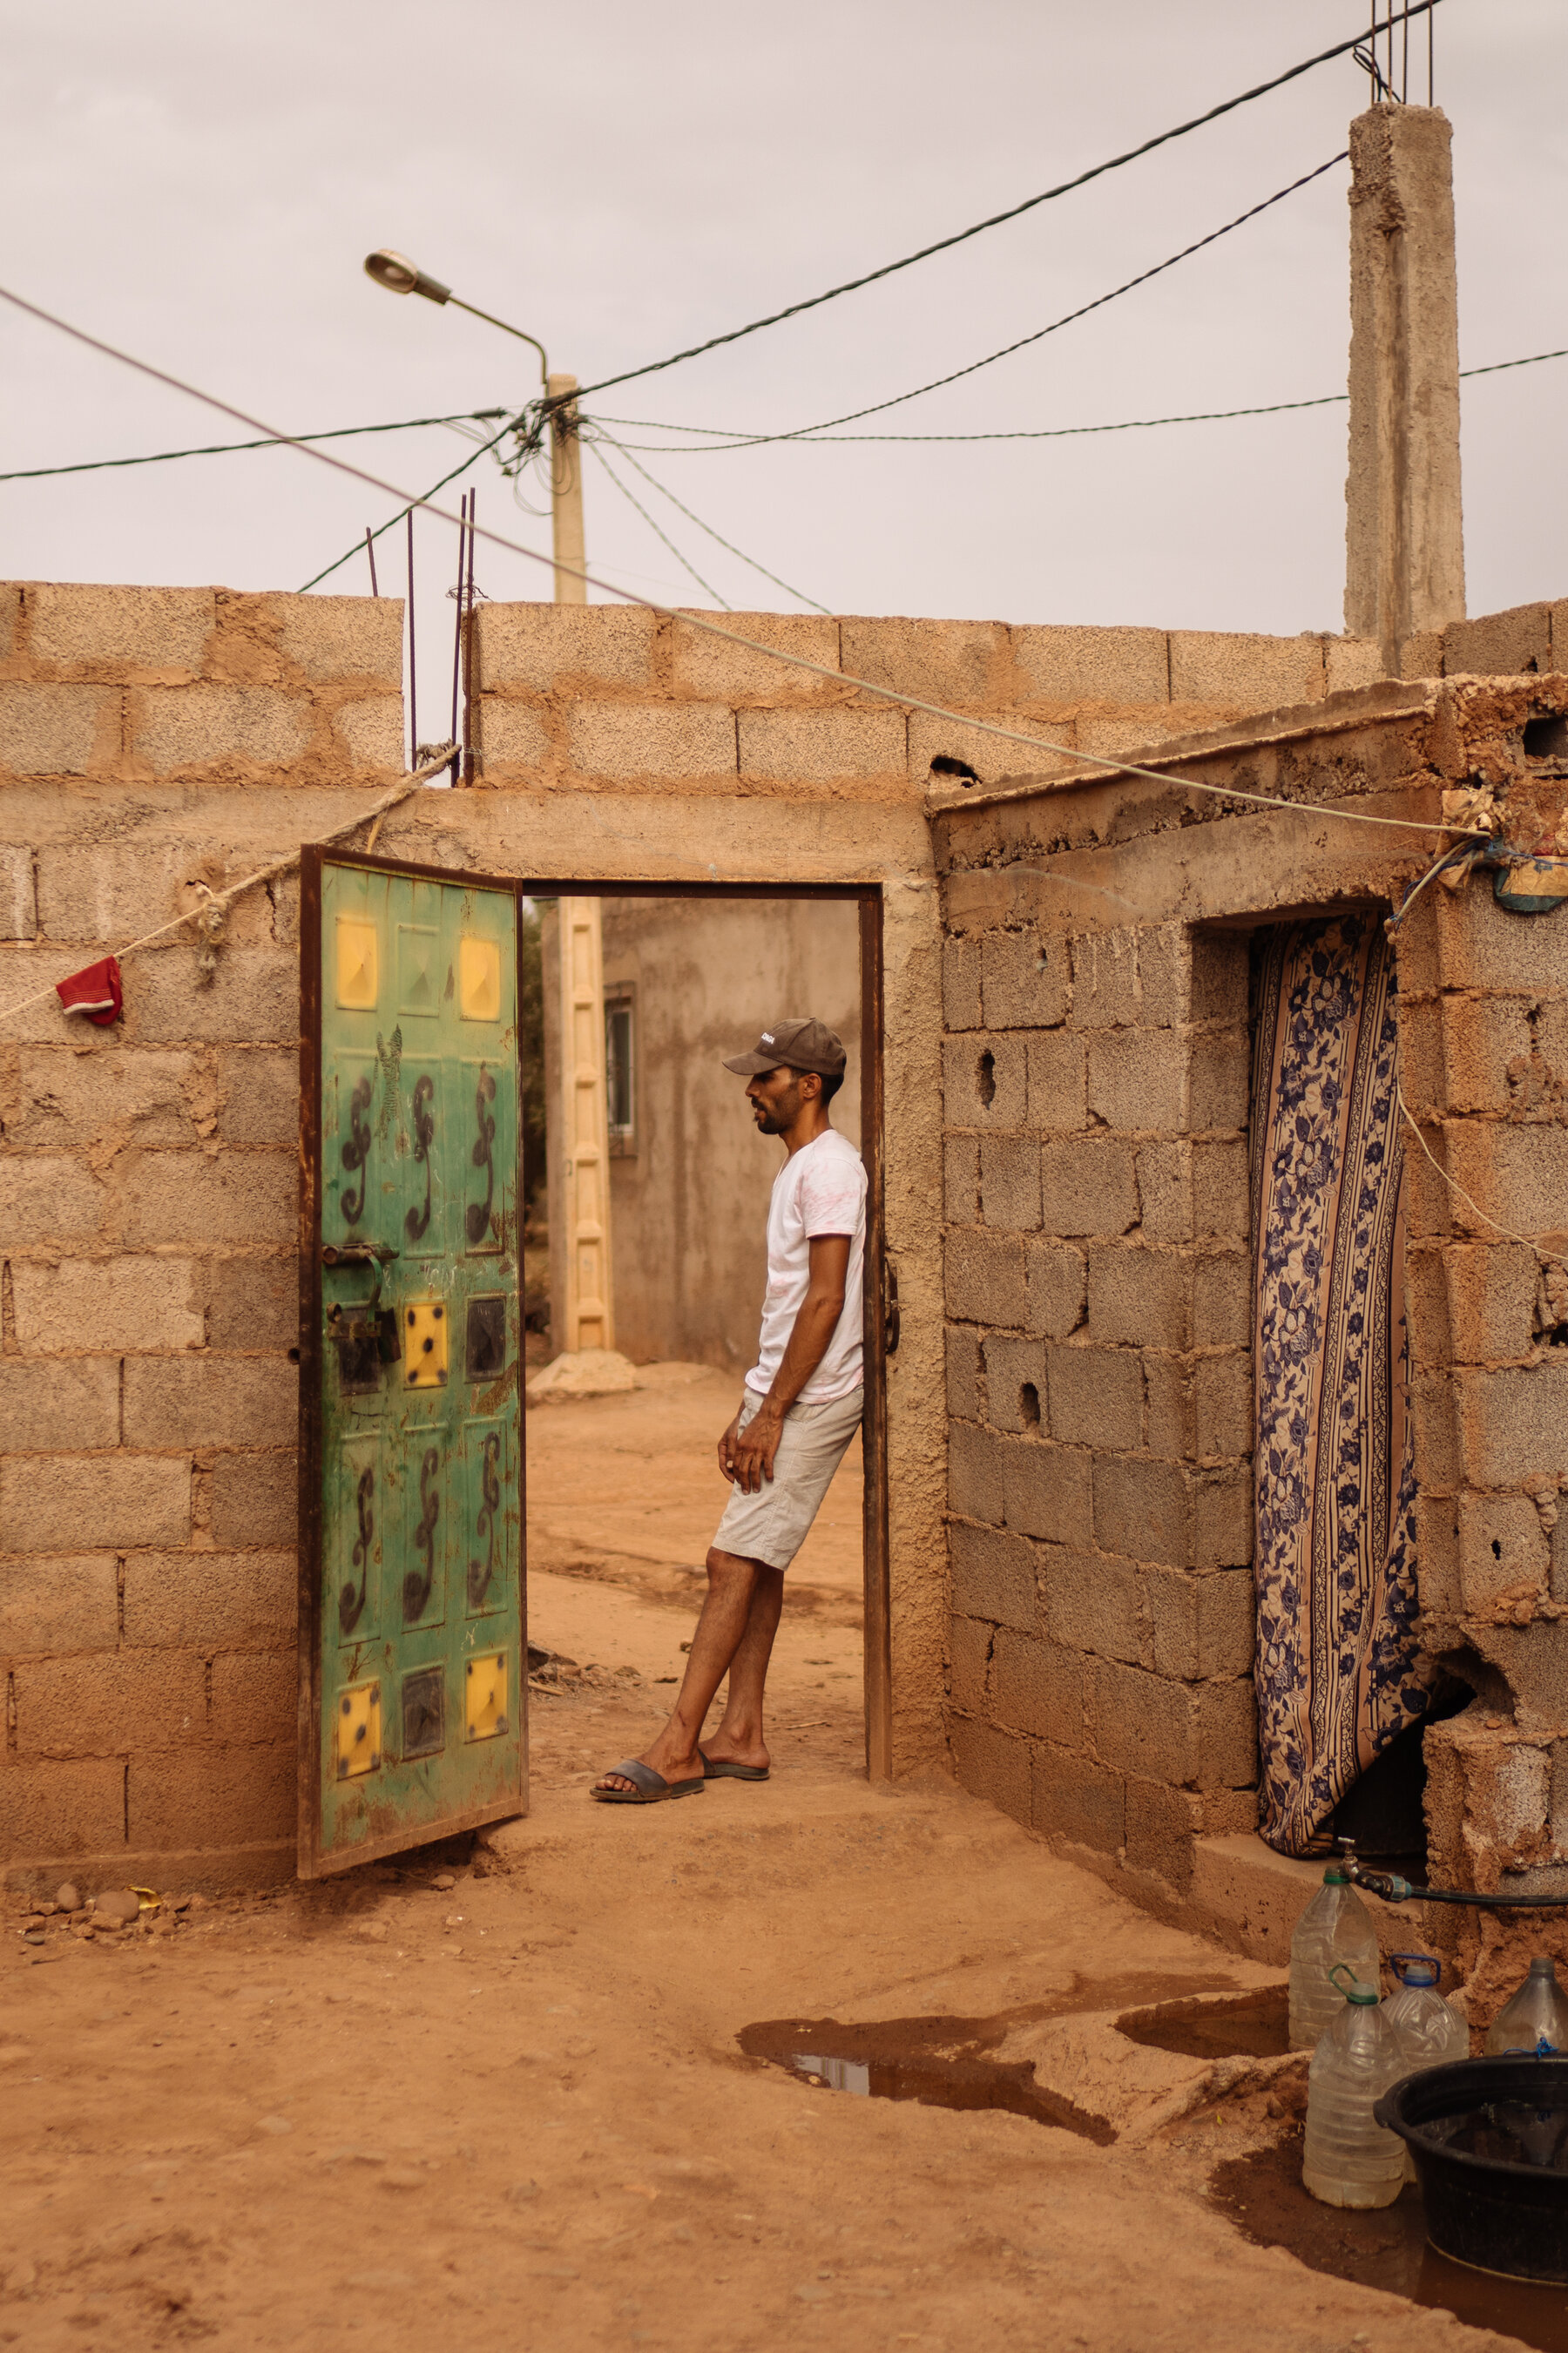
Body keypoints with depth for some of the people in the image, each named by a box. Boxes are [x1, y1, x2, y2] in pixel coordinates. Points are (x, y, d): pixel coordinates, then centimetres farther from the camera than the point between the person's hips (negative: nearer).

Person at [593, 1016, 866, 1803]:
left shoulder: (829, 1168, -14)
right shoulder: (796, 1168, 18)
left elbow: (824, 1301, -20)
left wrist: (772, 1414, -20)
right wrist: (748, 1412, 19)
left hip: (810, 1403, -10)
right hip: (777, 1396, 10)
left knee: (734, 1562, -11)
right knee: (755, 1564, 11)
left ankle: (677, 1748, -9)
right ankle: (741, 1737, 16)